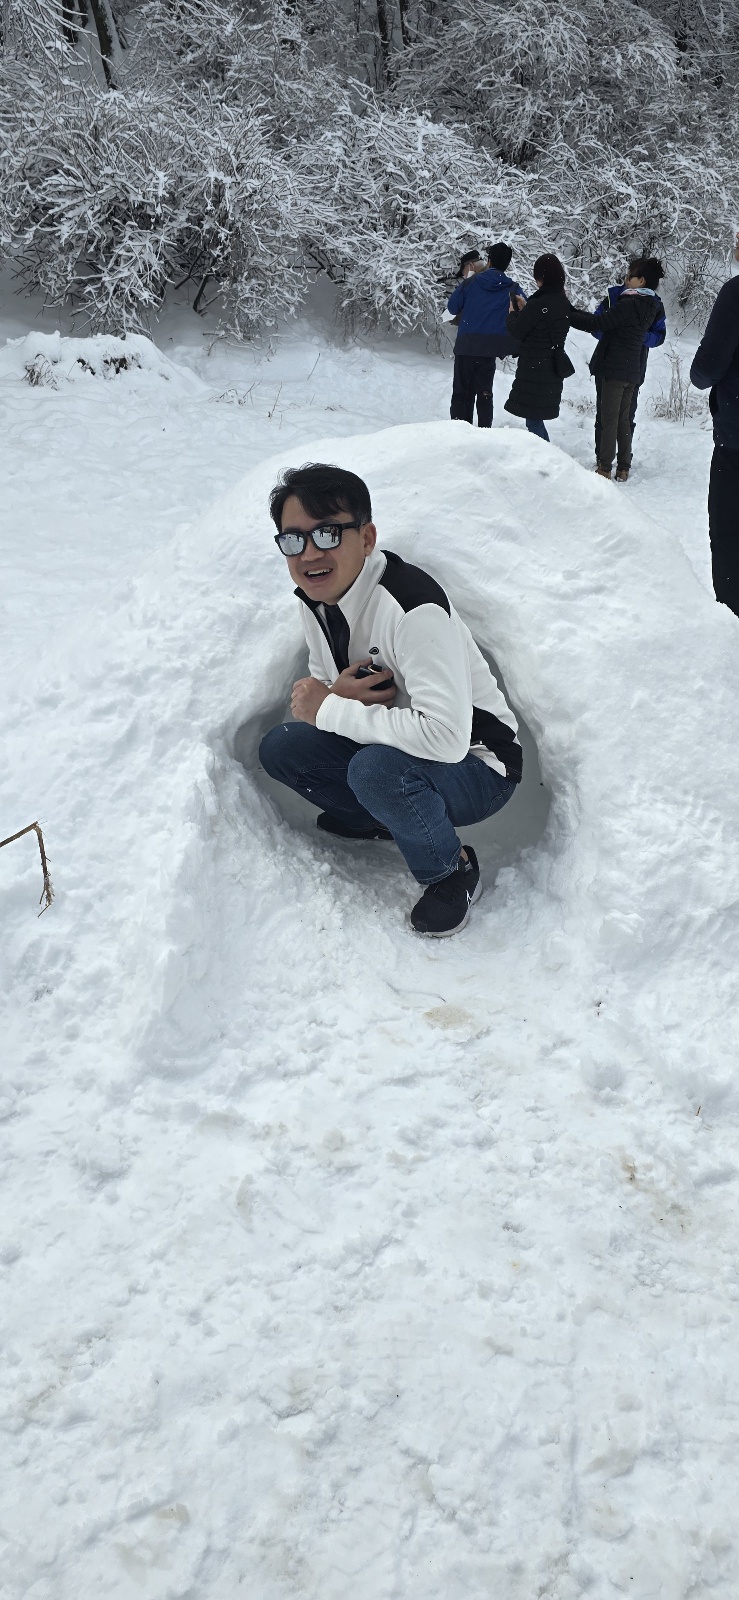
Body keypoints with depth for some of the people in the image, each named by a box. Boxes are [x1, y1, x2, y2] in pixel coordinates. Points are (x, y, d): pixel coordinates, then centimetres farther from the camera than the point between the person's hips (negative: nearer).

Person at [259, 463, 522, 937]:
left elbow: (446, 737, -41)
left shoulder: (412, 609, -31)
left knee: (375, 767, -36)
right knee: (279, 748, -3)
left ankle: (453, 869, -8)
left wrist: (330, 710, -29)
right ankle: (383, 819, 17)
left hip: (477, 767, -8)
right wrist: (339, 693, -20)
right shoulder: (317, 599, -4)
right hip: (394, 750, 8)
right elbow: (319, 694, 8)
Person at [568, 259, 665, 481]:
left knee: (609, 419, -3)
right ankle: (623, 468, 15)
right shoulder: (648, 307, 12)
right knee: (623, 419, 12)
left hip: (614, 369, -8)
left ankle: (604, 467, -1)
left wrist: (568, 313, -12)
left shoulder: (628, 304, -16)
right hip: (632, 370, 8)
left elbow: (597, 323, -20)